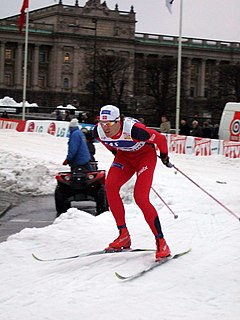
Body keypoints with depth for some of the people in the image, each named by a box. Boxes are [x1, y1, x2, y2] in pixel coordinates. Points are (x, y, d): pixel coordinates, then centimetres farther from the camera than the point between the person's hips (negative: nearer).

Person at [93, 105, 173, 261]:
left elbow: (160, 139, -20)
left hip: (145, 155, -5)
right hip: (124, 156, 6)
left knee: (141, 198, -20)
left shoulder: (133, 129, -36)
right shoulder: (98, 131, -19)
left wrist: (164, 156, -3)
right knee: (110, 186, -20)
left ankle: (161, 243, -11)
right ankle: (124, 236, -11)